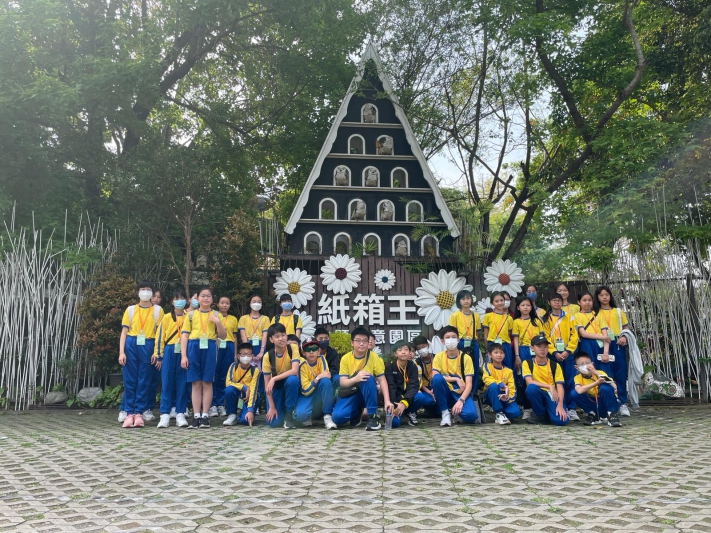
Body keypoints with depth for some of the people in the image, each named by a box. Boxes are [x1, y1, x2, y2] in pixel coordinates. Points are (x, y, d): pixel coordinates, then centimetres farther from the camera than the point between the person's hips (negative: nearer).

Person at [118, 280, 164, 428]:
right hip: (131, 345, 1)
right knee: (129, 380, 0)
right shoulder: (130, 309, 11)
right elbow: (124, 332, 7)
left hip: (147, 346, -1)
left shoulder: (157, 310, 9)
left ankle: (139, 413, 5)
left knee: (144, 381, 0)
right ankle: (129, 412, 4)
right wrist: (121, 352, -3)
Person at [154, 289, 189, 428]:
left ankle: (180, 414, 7)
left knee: (182, 383, 1)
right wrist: (159, 356, 2)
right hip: (170, 352, 0)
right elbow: (160, 337, 6)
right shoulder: (167, 317, 8)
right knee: (167, 383, 0)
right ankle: (165, 414, 4)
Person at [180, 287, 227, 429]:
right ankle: (196, 416, 6)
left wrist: (218, 323, -8)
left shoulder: (216, 315, 11)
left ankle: (205, 416, 7)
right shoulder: (191, 314, 10)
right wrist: (183, 355, -3)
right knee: (196, 383, 2)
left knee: (207, 382, 0)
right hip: (194, 348, 0)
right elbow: (185, 336, 6)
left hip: (209, 348, 0)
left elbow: (223, 336, 8)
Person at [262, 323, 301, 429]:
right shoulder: (268, 356, -17)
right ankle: (280, 408, 22)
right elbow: (266, 383, -14)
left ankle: (289, 414, -17)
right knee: (274, 422, -15)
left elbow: (295, 371, -31)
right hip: (276, 387, 1)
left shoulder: (293, 348, -19)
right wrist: (272, 407, -17)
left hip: (290, 384, 0)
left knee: (292, 379, -37)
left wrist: (274, 379, -35)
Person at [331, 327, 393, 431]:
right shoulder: (345, 358, -7)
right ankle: (357, 412, 11)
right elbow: (342, 382, -13)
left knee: (368, 378, -34)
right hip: (350, 394, 1)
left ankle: (373, 417, -24)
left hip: (368, 394, -1)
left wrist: (387, 401, -26)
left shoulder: (374, 357, -9)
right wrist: (356, 378, -36)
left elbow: (382, 380, -12)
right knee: (337, 417, -26)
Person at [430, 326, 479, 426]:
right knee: (437, 378, -32)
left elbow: (469, 384, -11)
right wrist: (456, 379, -19)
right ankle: (445, 412, -14)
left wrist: (460, 401, -26)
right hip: (446, 393, 1)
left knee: (470, 415, -32)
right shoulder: (439, 357, -2)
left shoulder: (466, 358, -5)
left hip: (461, 394, -1)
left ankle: (456, 412, 6)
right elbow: (434, 377, -15)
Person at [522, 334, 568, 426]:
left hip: (552, 395, 0)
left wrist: (560, 405, -21)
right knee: (531, 387, -36)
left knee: (560, 420, -28)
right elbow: (529, 382, -18)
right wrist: (549, 387, -25)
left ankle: (546, 413, 11)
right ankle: (539, 414, -8)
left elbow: (560, 386, -6)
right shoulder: (527, 363, -3)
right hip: (537, 394, 0)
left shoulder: (554, 365, 1)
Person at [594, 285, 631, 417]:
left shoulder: (618, 311, 14)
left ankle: (623, 403, 8)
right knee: (607, 375, -1)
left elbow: (626, 326, 14)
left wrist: (624, 337, -7)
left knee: (620, 374, 2)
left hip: (618, 345, 2)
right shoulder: (596, 313, 7)